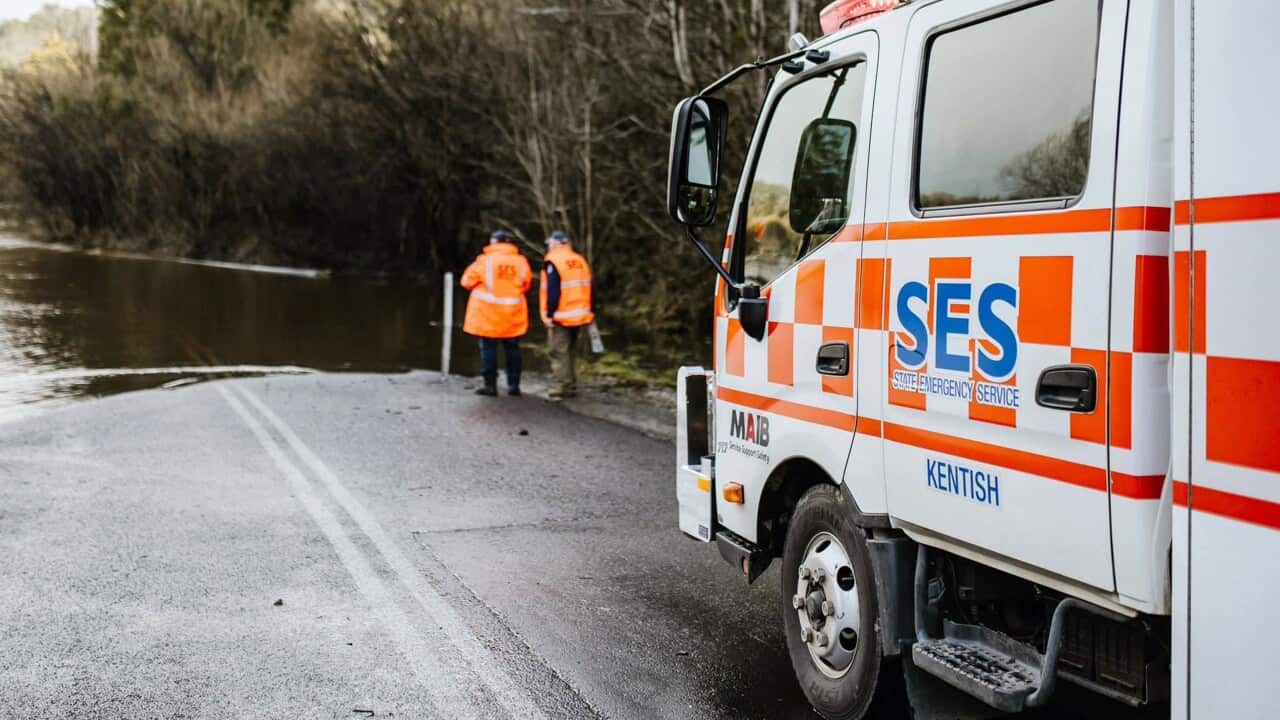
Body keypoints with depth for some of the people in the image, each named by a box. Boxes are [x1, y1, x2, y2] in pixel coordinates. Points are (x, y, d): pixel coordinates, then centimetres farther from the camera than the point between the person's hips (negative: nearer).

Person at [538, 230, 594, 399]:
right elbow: (587, 289, 13)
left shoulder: (553, 262, -11)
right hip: (578, 315, 7)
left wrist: (549, 314, -14)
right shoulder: (580, 261, 11)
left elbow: (553, 291, -18)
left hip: (560, 316, -7)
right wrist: (589, 313, 18)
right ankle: (571, 387, 19)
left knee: (559, 353, -3)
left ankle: (562, 388, -6)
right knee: (568, 351, 17)